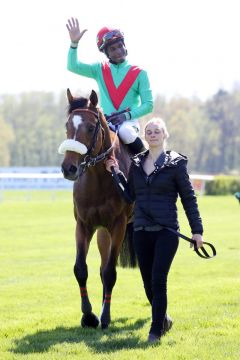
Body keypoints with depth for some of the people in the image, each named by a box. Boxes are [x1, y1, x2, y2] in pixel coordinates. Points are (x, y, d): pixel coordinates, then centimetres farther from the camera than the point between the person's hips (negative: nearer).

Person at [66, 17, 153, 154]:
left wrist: (127, 115, -15)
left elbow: (148, 105, 0)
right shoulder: (100, 70, 11)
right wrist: (74, 43, -13)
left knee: (125, 132, -37)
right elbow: (73, 66, 2)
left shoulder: (139, 73, 4)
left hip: (129, 122, -2)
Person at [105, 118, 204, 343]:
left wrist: (197, 230, -4)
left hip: (166, 231, -5)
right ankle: (163, 319, 31)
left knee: (158, 280, -10)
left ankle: (156, 329, -2)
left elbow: (189, 198, 0)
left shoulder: (176, 163, -2)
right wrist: (117, 173, 6)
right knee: (148, 283, 9)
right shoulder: (136, 164, 11)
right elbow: (131, 196, 13)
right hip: (141, 231, 5)